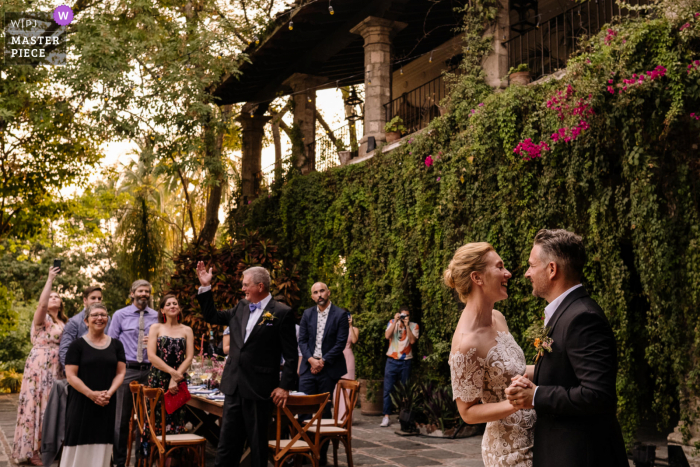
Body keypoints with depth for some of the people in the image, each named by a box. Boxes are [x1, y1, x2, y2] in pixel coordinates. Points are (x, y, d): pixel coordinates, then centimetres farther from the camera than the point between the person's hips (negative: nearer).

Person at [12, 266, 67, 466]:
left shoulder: (64, 322, 17)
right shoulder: (42, 318, -1)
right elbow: (41, 304, -23)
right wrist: (50, 280, -23)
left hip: (57, 369, 6)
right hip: (40, 366, -6)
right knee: (37, 404, -5)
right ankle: (32, 450, -1)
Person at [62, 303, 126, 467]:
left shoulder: (116, 345, 9)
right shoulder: (77, 345, -1)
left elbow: (120, 372, 6)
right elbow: (71, 375, -7)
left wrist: (109, 393, -11)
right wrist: (91, 394, -16)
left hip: (107, 403, 3)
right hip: (81, 402, -3)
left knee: (102, 442, 5)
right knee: (79, 443, -3)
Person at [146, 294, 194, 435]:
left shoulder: (187, 330, 10)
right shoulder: (156, 328, 6)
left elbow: (189, 358, 2)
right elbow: (151, 356, -3)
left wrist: (175, 379, -10)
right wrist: (172, 372, -11)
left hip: (179, 380, 1)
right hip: (157, 380, -1)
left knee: (176, 417, -1)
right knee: (156, 418, -5)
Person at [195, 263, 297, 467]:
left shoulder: (282, 313, -9)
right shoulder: (241, 308, 10)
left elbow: (290, 355, -9)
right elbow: (211, 316, 21)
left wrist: (285, 386, -14)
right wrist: (205, 287, 11)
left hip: (259, 389, -6)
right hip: (234, 387, 6)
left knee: (258, 444, 8)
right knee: (227, 442, 9)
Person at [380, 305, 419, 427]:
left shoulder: (414, 326, 3)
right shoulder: (392, 323, 6)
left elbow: (413, 340, -12)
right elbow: (387, 335, -11)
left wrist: (407, 325, -15)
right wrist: (395, 321, -15)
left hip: (406, 361, 0)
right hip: (392, 361, 0)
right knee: (388, 389, -5)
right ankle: (386, 417, -4)